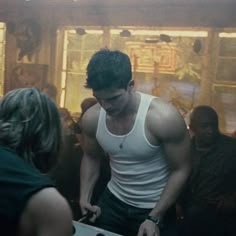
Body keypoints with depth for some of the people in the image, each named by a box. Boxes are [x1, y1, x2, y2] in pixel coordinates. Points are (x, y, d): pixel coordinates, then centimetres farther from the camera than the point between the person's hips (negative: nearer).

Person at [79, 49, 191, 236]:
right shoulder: (91, 118, -13)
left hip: (155, 208, -4)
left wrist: (155, 218, -19)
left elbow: (180, 170, -16)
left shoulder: (163, 118, -26)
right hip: (113, 201, 4)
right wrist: (85, 197, -5)